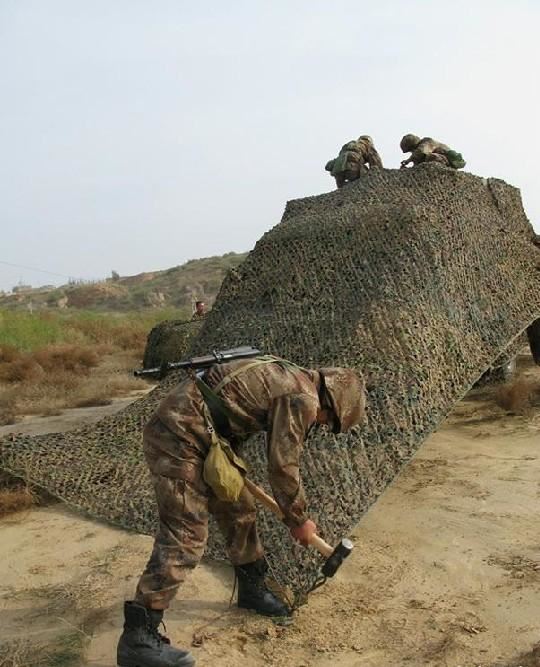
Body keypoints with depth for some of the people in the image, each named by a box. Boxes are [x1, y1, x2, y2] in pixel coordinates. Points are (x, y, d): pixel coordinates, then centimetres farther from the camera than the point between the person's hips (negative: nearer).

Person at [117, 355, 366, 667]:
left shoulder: (287, 378, 16)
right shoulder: (303, 398, -13)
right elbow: (284, 467, -10)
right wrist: (299, 520, 5)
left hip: (183, 429, 10)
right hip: (178, 437, -10)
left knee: (239, 509, 17)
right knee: (185, 536, -11)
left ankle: (252, 589, 34)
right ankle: (138, 637, -5)